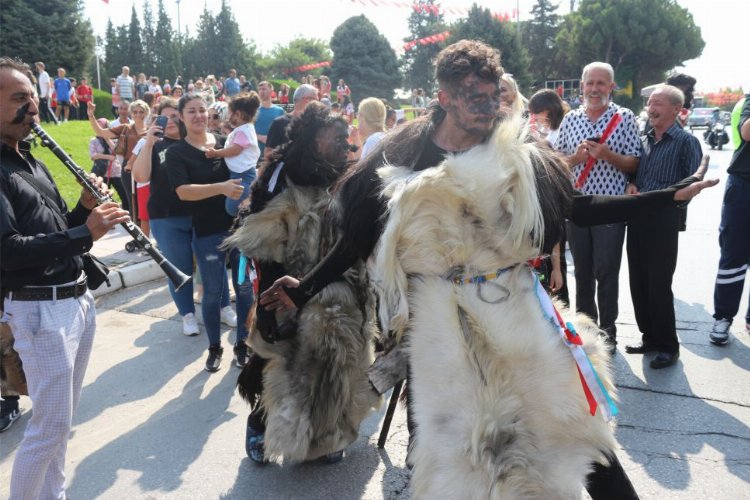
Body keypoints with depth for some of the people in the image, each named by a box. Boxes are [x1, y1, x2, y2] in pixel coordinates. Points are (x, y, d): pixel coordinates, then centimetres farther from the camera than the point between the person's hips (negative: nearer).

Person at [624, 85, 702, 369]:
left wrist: (653, 198, -19)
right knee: (638, 284, 10)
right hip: (637, 219, 6)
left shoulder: (686, 142, -5)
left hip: (663, 221, -6)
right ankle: (650, 338, 24)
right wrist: (630, 187, -2)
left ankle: (668, 347, 13)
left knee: (659, 286, -2)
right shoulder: (644, 141, 14)